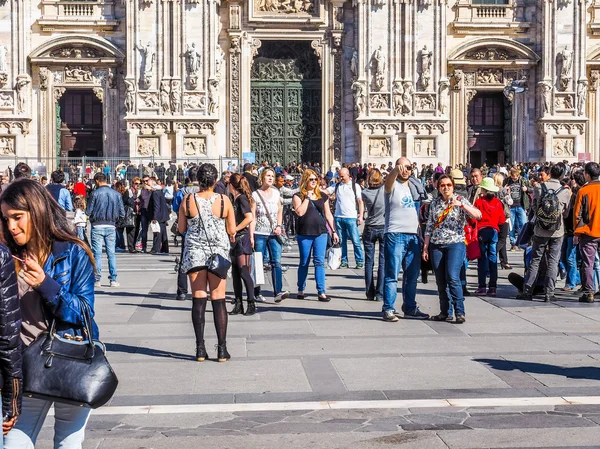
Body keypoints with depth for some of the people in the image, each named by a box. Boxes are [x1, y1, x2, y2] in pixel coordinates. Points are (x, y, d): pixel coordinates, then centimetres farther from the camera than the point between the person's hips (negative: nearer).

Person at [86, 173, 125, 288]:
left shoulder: (96, 193, -8)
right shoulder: (116, 194, 3)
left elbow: (88, 211, -7)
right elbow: (122, 214, 3)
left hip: (97, 226, -3)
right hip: (111, 226, 3)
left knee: (97, 254, 3)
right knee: (111, 253, 8)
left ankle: (97, 280, 3)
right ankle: (113, 280, 6)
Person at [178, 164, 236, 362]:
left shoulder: (188, 200, -4)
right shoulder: (224, 200, -6)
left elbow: (181, 229, 4)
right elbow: (232, 230, -2)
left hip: (194, 252, 0)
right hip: (218, 252, 0)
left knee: (198, 299, 5)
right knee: (218, 299, 4)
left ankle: (200, 349, 5)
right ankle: (222, 349, 4)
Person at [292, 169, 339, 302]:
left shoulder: (323, 196, 11)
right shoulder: (298, 196, 1)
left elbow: (328, 214, 15)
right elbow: (300, 212, -15)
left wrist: (334, 231, 12)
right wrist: (307, 197, -11)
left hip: (321, 233, 2)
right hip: (304, 234, -2)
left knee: (319, 261, -4)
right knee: (304, 263, 7)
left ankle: (321, 292, -4)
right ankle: (301, 290, 20)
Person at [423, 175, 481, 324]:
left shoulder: (460, 200, 1)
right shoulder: (434, 203, 12)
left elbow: (478, 215, -13)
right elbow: (429, 226, 14)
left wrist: (461, 204, -26)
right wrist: (425, 247, 10)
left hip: (455, 244, -4)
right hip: (436, 245, 4)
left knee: (453, 278, -17)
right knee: (440, 281, 5)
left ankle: (460, 313, -12)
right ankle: (445, 313, 14)